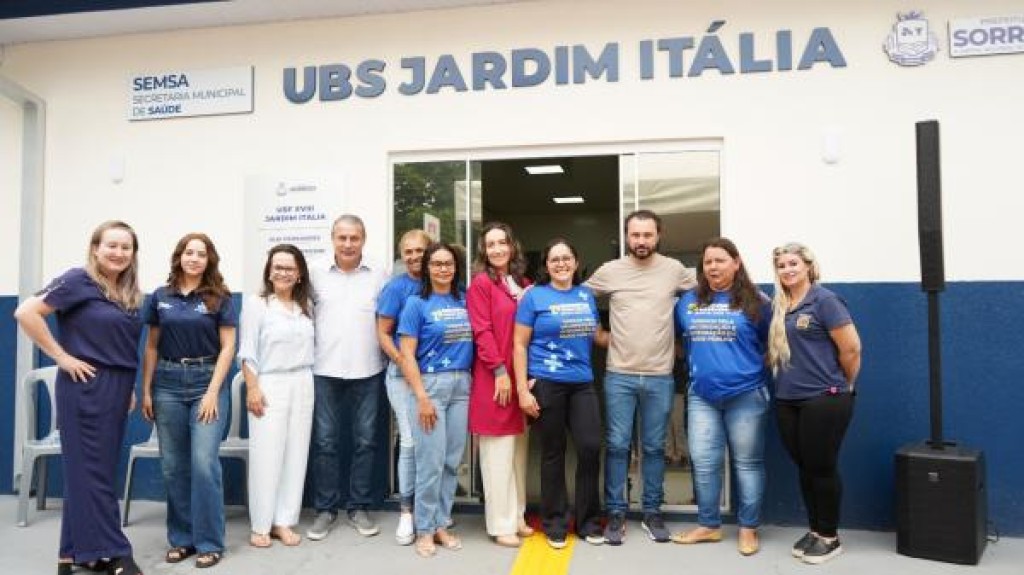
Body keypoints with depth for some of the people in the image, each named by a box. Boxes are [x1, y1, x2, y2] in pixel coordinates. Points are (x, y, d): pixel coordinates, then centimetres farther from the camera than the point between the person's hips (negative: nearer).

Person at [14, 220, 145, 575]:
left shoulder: (131, 294, 12)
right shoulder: (79, 280, -8)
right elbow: (26, 313, -15)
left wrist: (129, 386, 14)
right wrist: (61, 357, -15)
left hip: (117, 387, 7)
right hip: (85, 385, -7)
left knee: (102, 468, 11)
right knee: (91, 468, -1)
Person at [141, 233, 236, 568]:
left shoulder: (220, 298, 0)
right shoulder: (160, 297, 8)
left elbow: (228, 347, -3)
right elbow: (152, 347, 11)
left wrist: (212, 392, -10)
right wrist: (146, 391, 5)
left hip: (207, 381, -3)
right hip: (168, 384, 3)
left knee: (204, 463, -8)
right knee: (173, 466, 7)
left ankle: (209, 542, 4)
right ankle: (181, 538, 20)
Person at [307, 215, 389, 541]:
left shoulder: (378, 274, 2)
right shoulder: (316, 273, 2)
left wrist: (387, 355, 1)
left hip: (368, 371, 0)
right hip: (325, 371, 0)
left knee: (365, 440, 7)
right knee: (325, 441, 5)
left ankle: (359, 507, 20)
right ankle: (325, 509, 19)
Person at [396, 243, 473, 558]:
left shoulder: (464, 303, 9)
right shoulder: (417, 304, -3)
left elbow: (473, 342, 14)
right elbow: (407, 355, -8)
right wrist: (422, 397, -13)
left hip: (462, 385, 4)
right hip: (431, 384, -4)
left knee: (452, 461, 9)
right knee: (431, 462, -1)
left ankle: (441, 524, 23)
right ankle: (425, 530, 14)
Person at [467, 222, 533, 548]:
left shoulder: (523, 285, 13)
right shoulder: (480, 284, -6)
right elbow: (482, 332, -12)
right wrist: (500, 371, -17)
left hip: (522, 375, 7)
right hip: (494, 377, -7)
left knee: (518, 450, 14)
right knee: (498, 452, 0)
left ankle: (516, 516, 26)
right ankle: (501, 525, 10)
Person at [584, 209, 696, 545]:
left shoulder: (675, 270, 2)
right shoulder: (609, 271, 1)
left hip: (660, 377, 1)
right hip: (619, 376, 0)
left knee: (654, 447, 10)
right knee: (617, 446, 3)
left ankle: (652, 513, 23)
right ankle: (616, 513, 15)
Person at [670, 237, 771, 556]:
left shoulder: (755, 302, -4)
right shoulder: (688, 301, 6)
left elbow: (773, 344, 4)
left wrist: (754, 365, 1)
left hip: (746, 395, -3)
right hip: (702, 395, 3)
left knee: (747, 463, 8)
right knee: (703, 462, 7)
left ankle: (748, 528, 21)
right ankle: (708, 525, 22)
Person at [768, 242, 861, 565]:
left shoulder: (824, 300, -10)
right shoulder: (779, 306, 9)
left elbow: (851, 348, -11)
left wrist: (844, 384, -1)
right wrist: (787, 378, 13)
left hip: (824, 399, -6)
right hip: (788, 401, 6)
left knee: (823, 468, 3)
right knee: (804, 467, 13)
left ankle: (830, 536, 19)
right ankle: (814, 530, 27)